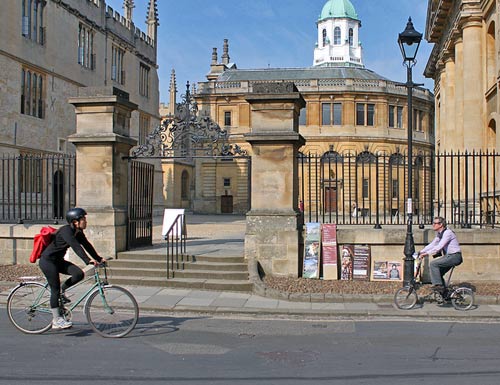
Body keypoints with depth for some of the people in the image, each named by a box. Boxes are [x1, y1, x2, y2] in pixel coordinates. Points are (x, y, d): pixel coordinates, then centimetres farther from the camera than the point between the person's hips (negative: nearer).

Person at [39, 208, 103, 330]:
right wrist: (88, 260, -44)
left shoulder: (78, 233, 3)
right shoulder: (66, 231, -24)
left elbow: (87, 246, 4)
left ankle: (62, 290, 11)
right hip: (47, 261, -8)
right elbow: (76, 247, -36)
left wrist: (99, 259, -5)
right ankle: (56, 320, -2)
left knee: (79, 274, -11)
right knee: (55, 289, -8)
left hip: (58, 260, 8)